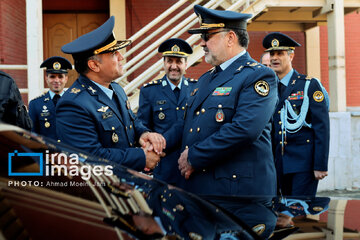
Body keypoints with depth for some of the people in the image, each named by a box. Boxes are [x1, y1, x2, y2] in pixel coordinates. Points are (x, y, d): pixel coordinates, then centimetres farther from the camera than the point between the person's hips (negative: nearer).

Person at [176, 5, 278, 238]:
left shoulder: (258, 76, -9)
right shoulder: (206, 79, 18)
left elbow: (245, 129, -23)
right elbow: (191, 128, 23)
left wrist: (195, 157, -16)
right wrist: (186, 157, 2)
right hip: (197, 189, 8)